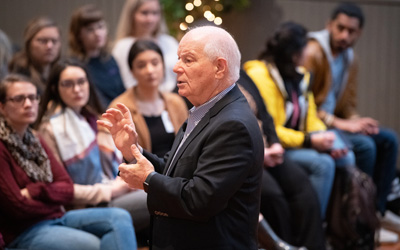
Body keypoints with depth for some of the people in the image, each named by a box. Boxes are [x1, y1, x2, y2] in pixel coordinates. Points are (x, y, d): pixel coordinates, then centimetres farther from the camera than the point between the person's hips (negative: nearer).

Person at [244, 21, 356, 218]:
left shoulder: (300, 75, 13)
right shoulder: (260, 76, -13)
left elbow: (311, 119, 16)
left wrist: (325, 140, -6)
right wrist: (309, 141, -22)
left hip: (299, 141, 8)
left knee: (345, 157, -15)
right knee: (323, 163, -28)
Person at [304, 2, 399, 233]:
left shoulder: (350, 57, 10)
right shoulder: (313, 53, -17)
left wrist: (356, 120, -7)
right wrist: (340, 124, -24)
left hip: (334, 121, 9)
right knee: (365, 145, -26)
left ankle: (377, 209, 3)